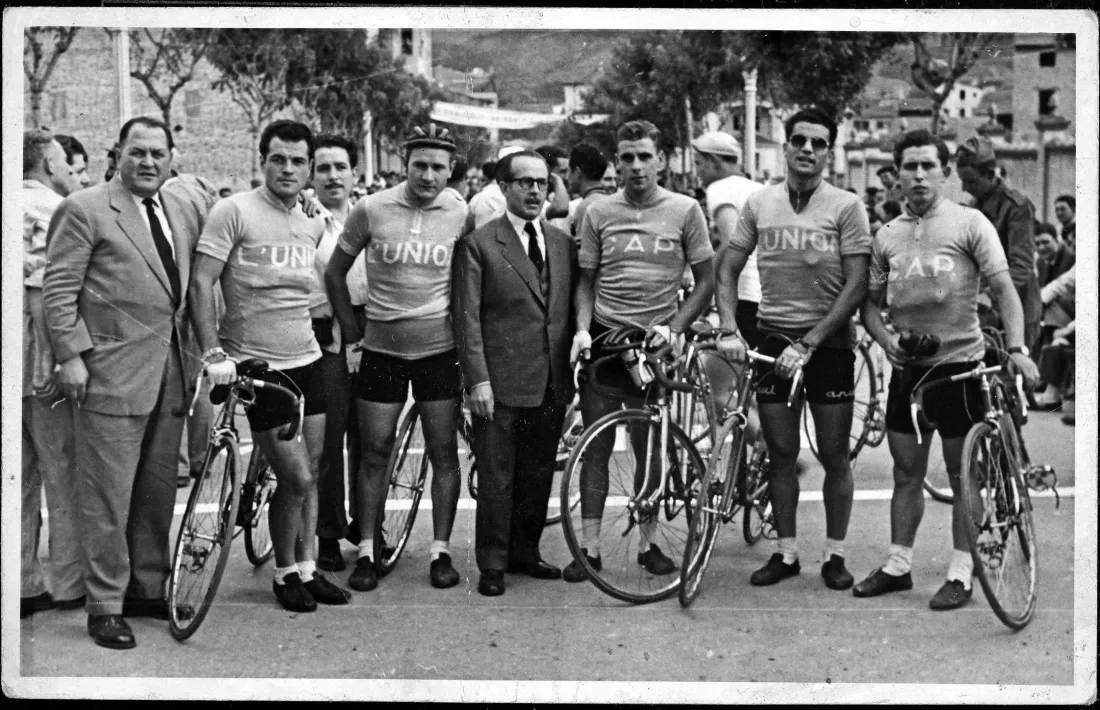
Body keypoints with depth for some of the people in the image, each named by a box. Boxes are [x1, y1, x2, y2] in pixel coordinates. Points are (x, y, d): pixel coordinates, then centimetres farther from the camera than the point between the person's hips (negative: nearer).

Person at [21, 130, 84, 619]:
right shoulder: (51, 208, -10)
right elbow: (42, 290, -21)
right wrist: (61, 360, -23)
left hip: (14, 363, 8)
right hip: (42, 363, -8)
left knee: (20, 477, 12)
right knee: (65, 475, 2)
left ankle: (22, 584, 16)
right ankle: (69, 583, 9)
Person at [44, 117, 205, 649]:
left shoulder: (185, 214, 15)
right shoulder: (83, 209, -3)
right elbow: (58, 288, -6)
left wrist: (199, 352, 10)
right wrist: (71, 355, -12)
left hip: (170, 373, 6)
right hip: (111, 372, -6)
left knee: (158, 491, 13)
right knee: (107, 495, -3)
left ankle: (149, 589, 25)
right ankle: (104, 606, 5)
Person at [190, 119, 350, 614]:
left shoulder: (312, 225, 10)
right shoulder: (235, 212, -10)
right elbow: (201, 285, -14)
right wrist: (213, 353, -22)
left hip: (306, 360, 6)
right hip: (258, 367, -6)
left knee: (311, 473, 9)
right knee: (295, 478, -7)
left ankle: (307, 567, 23)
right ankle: (284, 574, 13)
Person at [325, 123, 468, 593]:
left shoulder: (460, 216, -3)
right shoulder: (372, 210, -5)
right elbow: (335, 271, 6)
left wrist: (464, 328, 4)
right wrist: (349, 325, 6)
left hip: (439, 348, 0)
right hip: (382, 348, 0)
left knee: (443, 453, 3)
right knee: (375, 451, 4)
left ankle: (440, 551, 12)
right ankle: (368, 551, 13)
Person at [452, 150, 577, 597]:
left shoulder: (563, 243, 13)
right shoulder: (478, 244, -3)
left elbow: (571, 311, 14)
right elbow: (467, 317, -6)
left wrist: (573, 373, 7)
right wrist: (478, 379, -13)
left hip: (551, 383, 5)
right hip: (500, 384, -5)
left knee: (538, 474, 12)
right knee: (496, 477, 1)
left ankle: (525, 552, 25)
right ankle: (492, 564, 11)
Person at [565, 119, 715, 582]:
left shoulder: (684, 210, -1)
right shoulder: (599, 213, 3)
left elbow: (705, 281, 1)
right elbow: (585, 281, 9)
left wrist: (673, 328, -11)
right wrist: (582, 330, -7)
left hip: (654, 342, -1)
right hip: (604, 339, 1)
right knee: (596, 446, 1)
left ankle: (647, 543, 19)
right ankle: (589, 547, 5)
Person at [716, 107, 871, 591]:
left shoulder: (846, 207, -5)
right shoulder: (759, 204, 5)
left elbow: (856, 286, -10)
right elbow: (727, 269, 7)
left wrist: (809, 343, -17)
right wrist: (730, 329, -9)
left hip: (829, 342, -3)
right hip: (773, 341, 3)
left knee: (834, 457, 3)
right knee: (781, 454, 8)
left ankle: (834, 555, 15)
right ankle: (786, 553, 17)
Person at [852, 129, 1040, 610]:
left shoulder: (969, 224, -4)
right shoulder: (888, 235, 8)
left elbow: (1003, 287, -9)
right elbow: (871, 301, 13)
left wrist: (1016, 347, -21)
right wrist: (886, 339, -7)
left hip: (959, 362, -4)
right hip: (907, 367, 4)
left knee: (963, 475, 3)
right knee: (906, 471, 11)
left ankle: (961, 572, 10)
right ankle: (898, 565, 20)